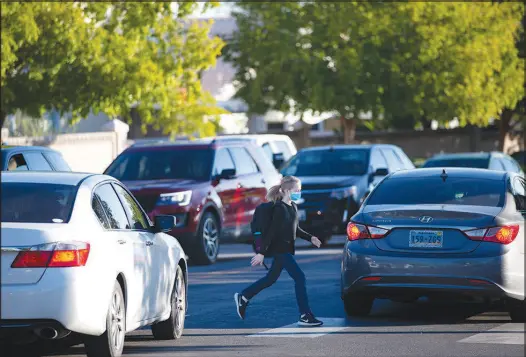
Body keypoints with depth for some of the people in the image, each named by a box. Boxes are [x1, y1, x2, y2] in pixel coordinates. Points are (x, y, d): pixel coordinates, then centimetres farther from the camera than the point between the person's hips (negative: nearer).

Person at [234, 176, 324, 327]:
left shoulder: (293, 207, 11)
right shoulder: (280, 208, -17)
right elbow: (271, 231, -19)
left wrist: (310, 238, 11)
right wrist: (261, 252, -20)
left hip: (285, 250, 10)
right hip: (280, 249, -10)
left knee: (271, 278, 19)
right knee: (300, 278, -12)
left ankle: (243, 298, 33)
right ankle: (305, 316, -11)